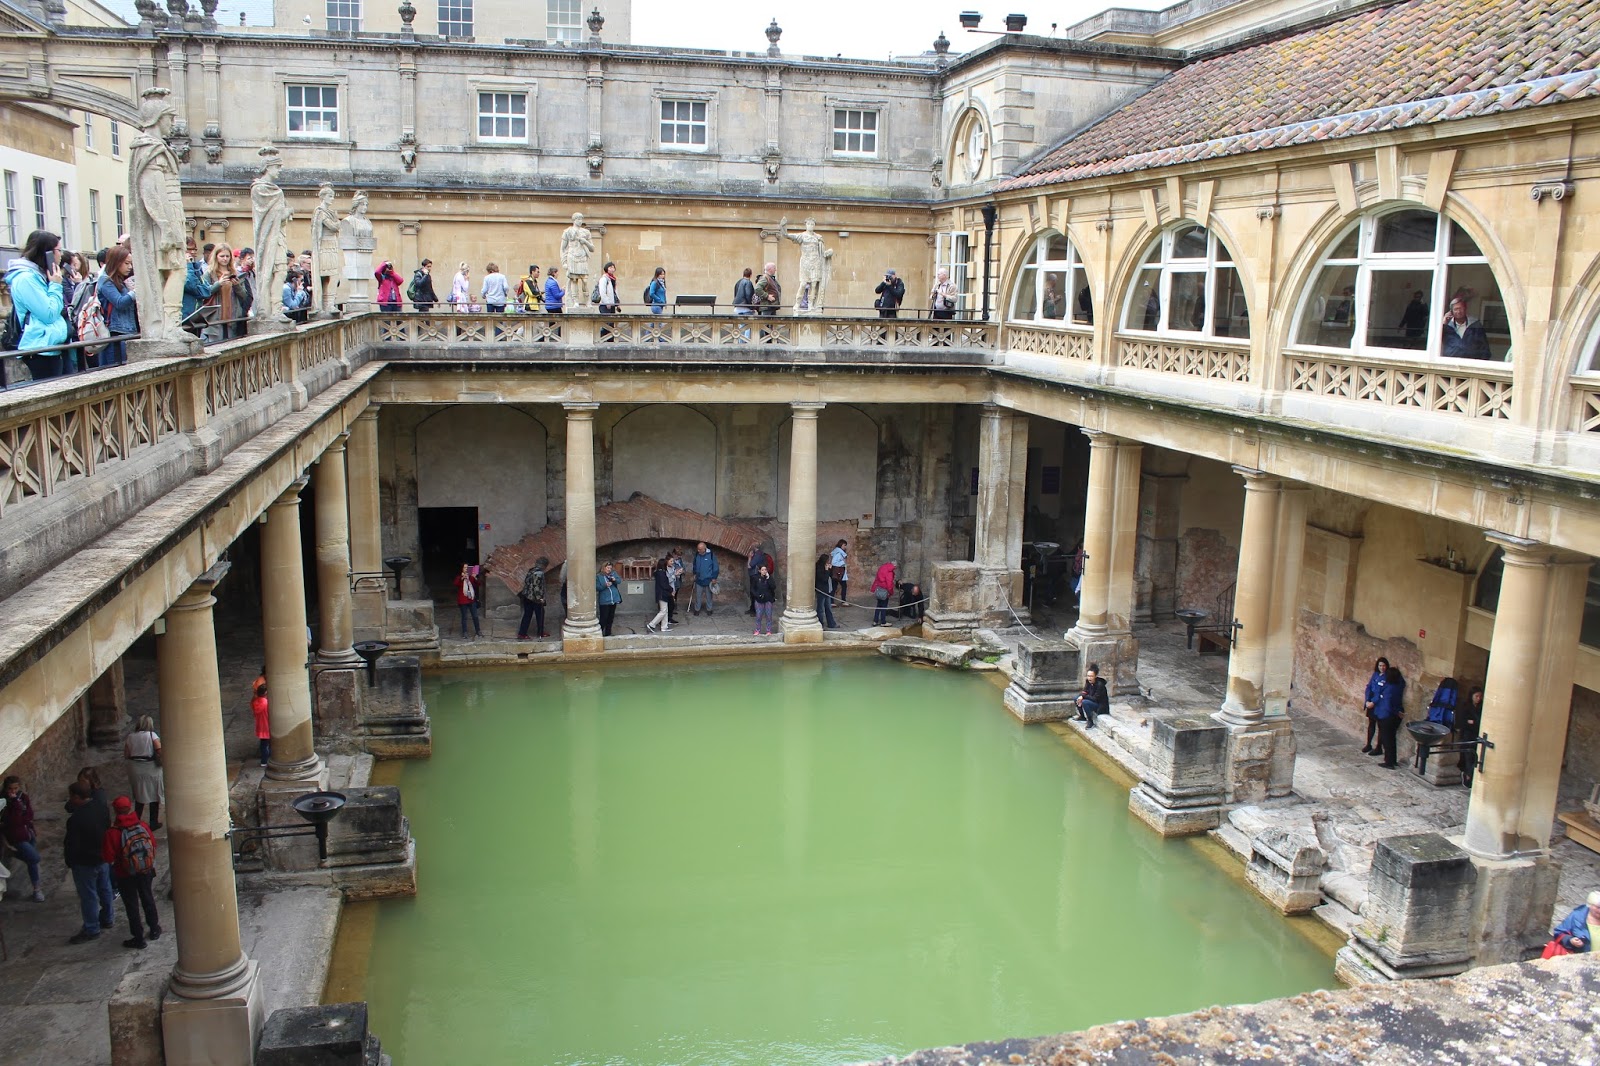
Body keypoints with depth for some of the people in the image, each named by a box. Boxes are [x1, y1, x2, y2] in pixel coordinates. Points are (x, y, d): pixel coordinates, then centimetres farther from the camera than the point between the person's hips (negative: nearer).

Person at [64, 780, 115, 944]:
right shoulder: (101, 809, -6)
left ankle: (91, 929, 19)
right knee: (104, 889, 22)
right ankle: (107, 919, 39)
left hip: (85, 863, -7)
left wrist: (69, 862, -3)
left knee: (88, 896, 7)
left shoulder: (75, 819, -29)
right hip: (103, 858, 7)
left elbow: (72, 845, -22)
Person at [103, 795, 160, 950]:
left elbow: (108, 857, -18)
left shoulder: (112, 834, -22)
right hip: (146, 872, 4)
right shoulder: (143, 826, -12)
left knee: (132, 906, 11)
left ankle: (138, 938, 20)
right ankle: (154, 929, 37)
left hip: (125, 876, -3)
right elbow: (153, 844, -2)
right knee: (148, 900, 22)